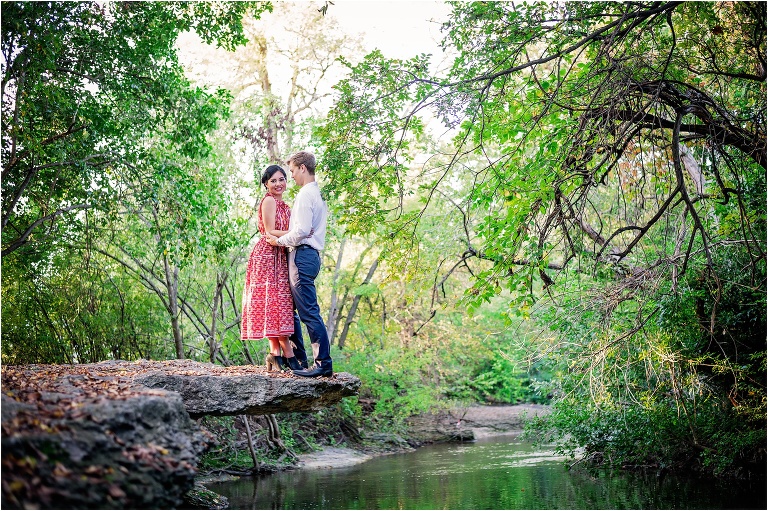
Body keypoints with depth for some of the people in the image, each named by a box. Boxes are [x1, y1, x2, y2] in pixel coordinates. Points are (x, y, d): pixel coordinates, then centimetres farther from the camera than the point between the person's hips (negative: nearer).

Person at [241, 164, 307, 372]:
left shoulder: (282, 205, 21)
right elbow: (270, 232, -13)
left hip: (279, 257, 9)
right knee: (277, 301, -10)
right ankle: (288, 354, -10)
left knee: (277, 304, 5)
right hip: (267, 256, -9)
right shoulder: (269, 201, -6)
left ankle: (275, 354, 5)